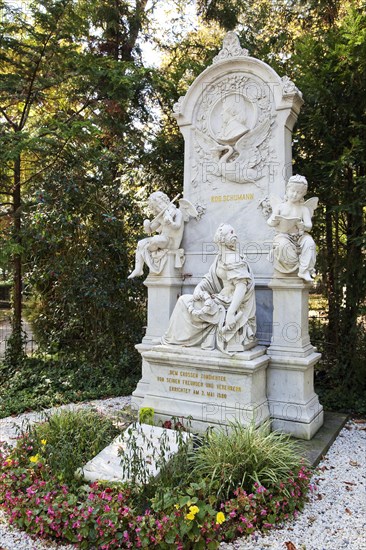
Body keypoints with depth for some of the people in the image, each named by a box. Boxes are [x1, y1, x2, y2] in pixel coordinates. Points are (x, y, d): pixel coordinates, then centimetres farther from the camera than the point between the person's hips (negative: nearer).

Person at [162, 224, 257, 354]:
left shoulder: (233, 260, -19)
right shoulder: (221, 258, 10)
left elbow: (242, 286, -28)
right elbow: (210, 278, 14)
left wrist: (231, 313, -35)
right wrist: (199, 287, -7)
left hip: (229, 303, -9)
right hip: (224, 299, 9)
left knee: (185, 301, -8)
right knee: (185, 300, 11)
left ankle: (173, 339, 9)